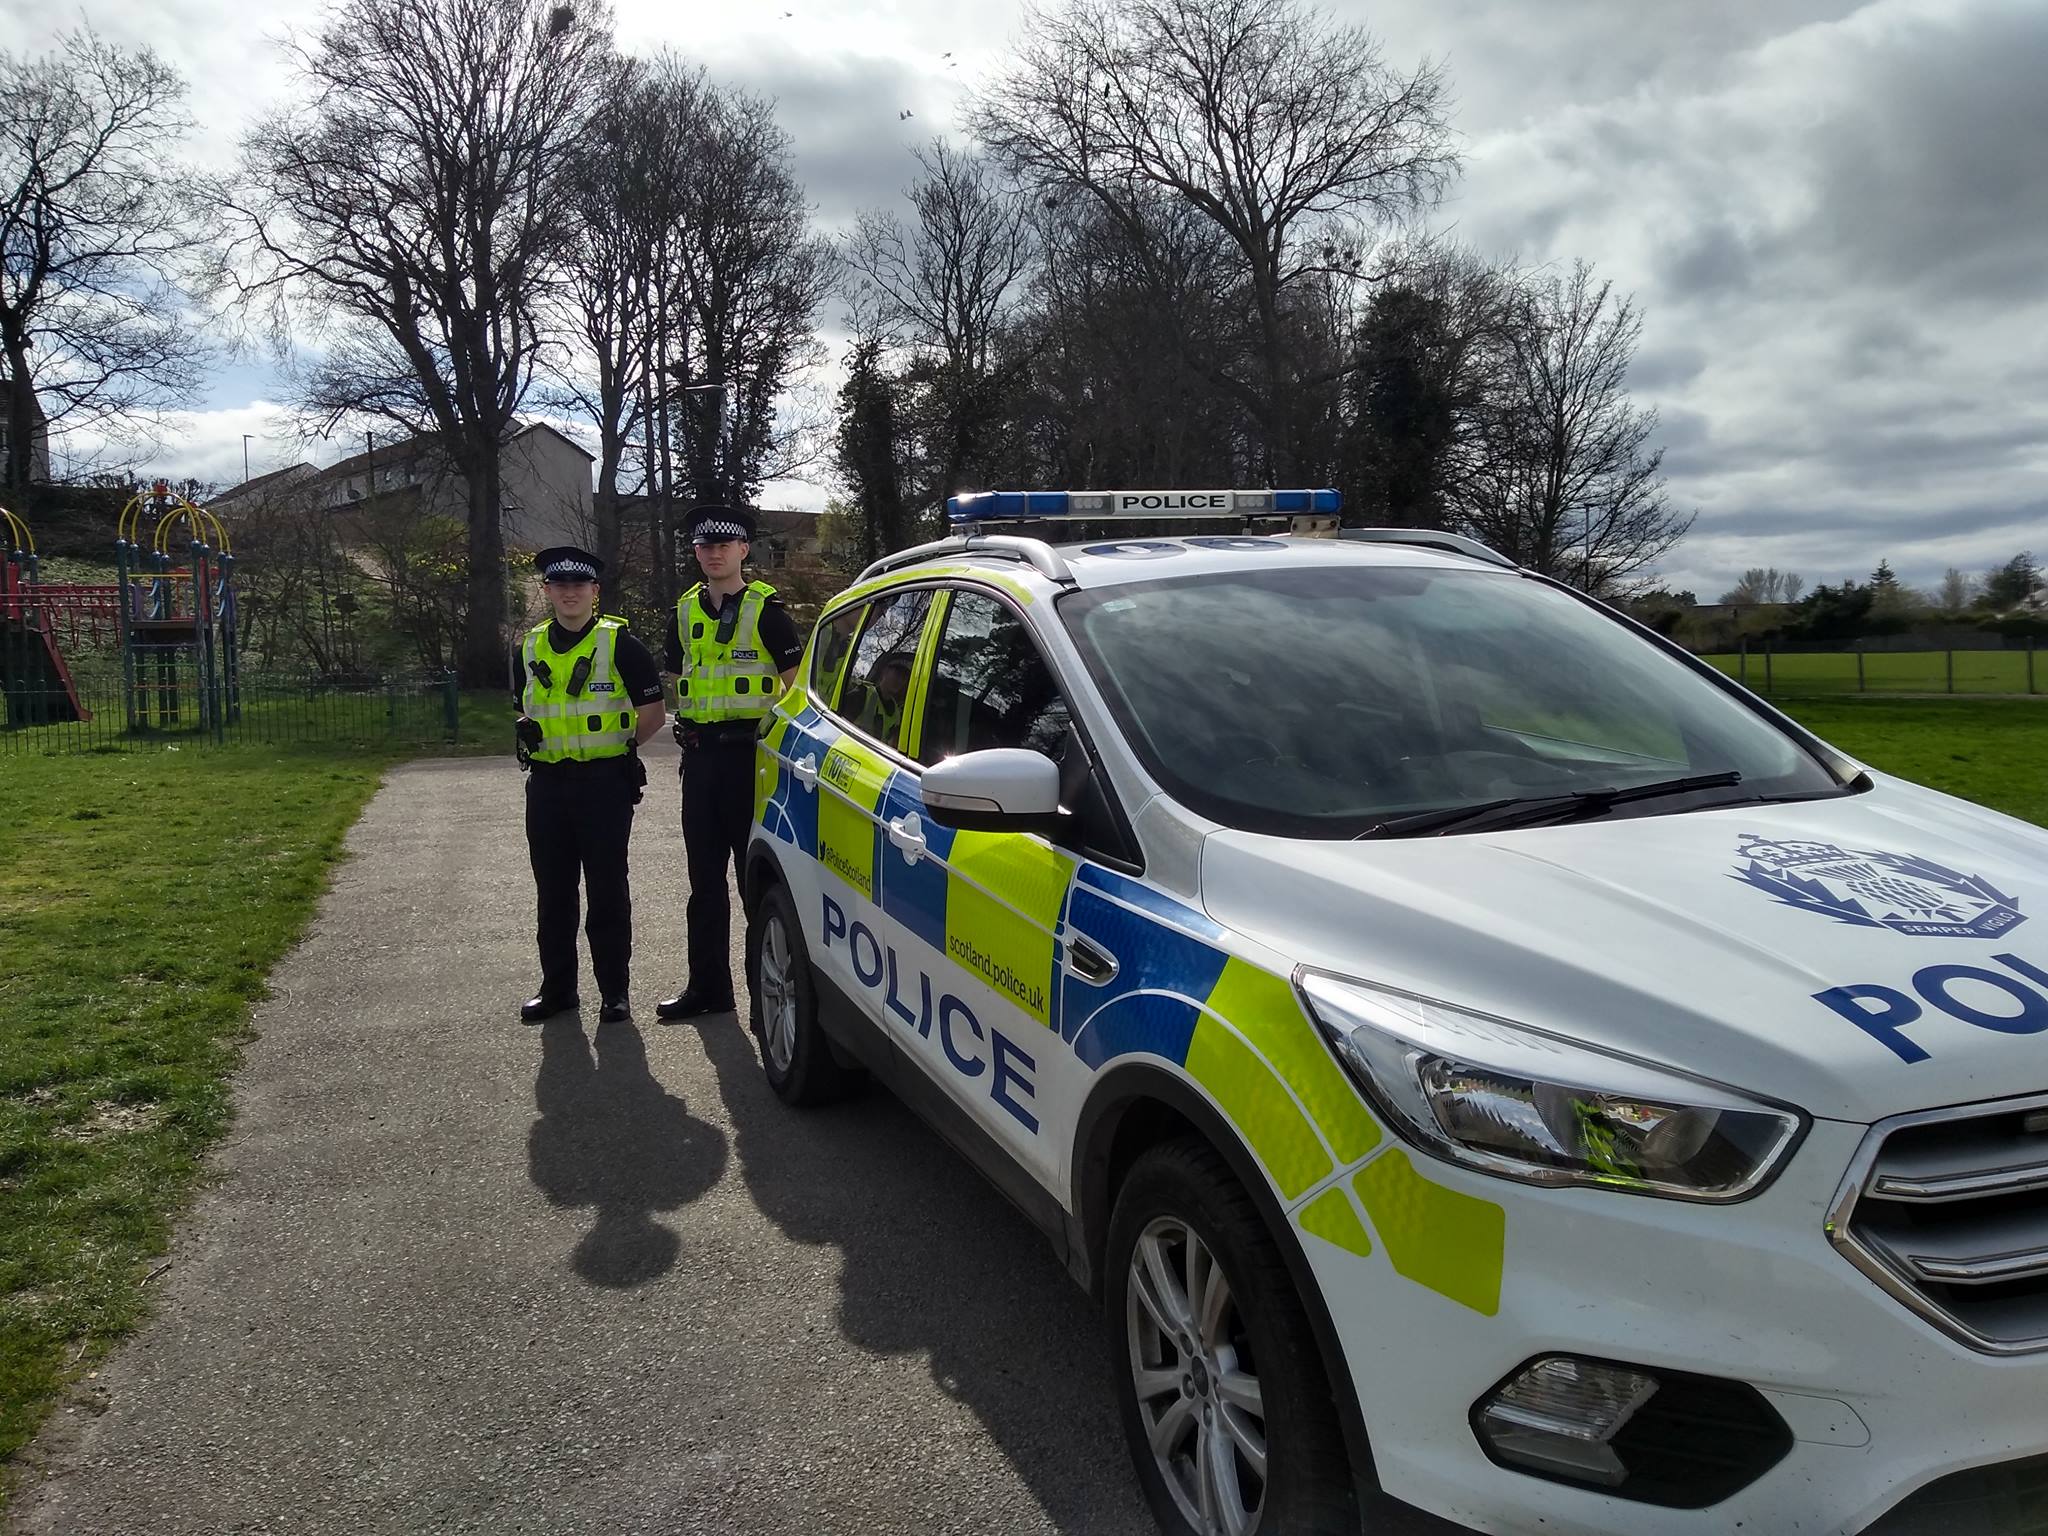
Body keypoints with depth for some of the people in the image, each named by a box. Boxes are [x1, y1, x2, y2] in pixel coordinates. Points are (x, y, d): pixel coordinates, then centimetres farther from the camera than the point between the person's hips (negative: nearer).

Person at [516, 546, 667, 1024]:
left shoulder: (619, 644, -4)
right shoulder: (531, 648, 11)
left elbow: (653, 713, -2)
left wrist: (619, 749, -3)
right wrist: (527, 731, 4)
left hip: (605, 782, -5)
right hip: (547, 783, 5)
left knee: (607, 890, 1)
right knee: (553, 892, 11)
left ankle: (614, 990, 10)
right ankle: (557, 986, 22)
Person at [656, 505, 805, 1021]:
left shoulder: (765, 610, -4)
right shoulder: (686, 611, 13)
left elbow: (800, 684, -5)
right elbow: (670, 684, 19)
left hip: (751, 751, -6)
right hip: (700, 755, 6)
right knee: (705, 877, 11)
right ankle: (707, 985, 21)